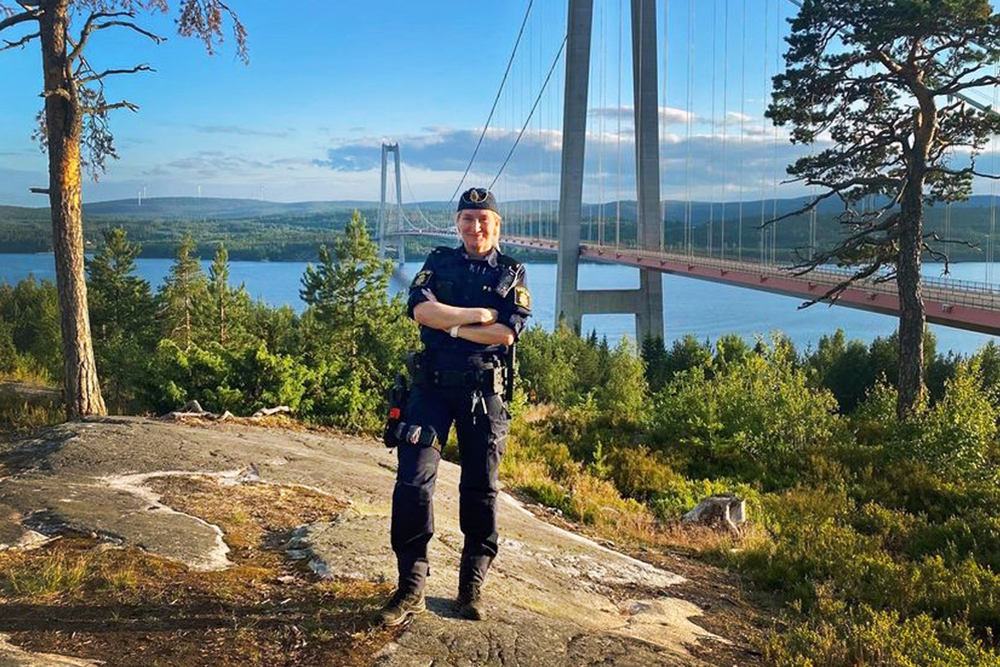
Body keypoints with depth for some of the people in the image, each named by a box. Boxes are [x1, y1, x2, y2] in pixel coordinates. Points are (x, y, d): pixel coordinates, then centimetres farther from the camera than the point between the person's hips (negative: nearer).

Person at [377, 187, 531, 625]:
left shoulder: (512, 274, 7)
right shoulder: (439, 263, 11)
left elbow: (507, 334, -9)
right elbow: (420, 309, -9)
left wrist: (450, 324, -9)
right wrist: (479, 315, -11)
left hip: (484, 391, 0)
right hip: (432, 387, 0)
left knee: (480, 489, 6)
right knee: (413, 479, -9)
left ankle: (472, 587, 19)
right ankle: (411, 588, 0)